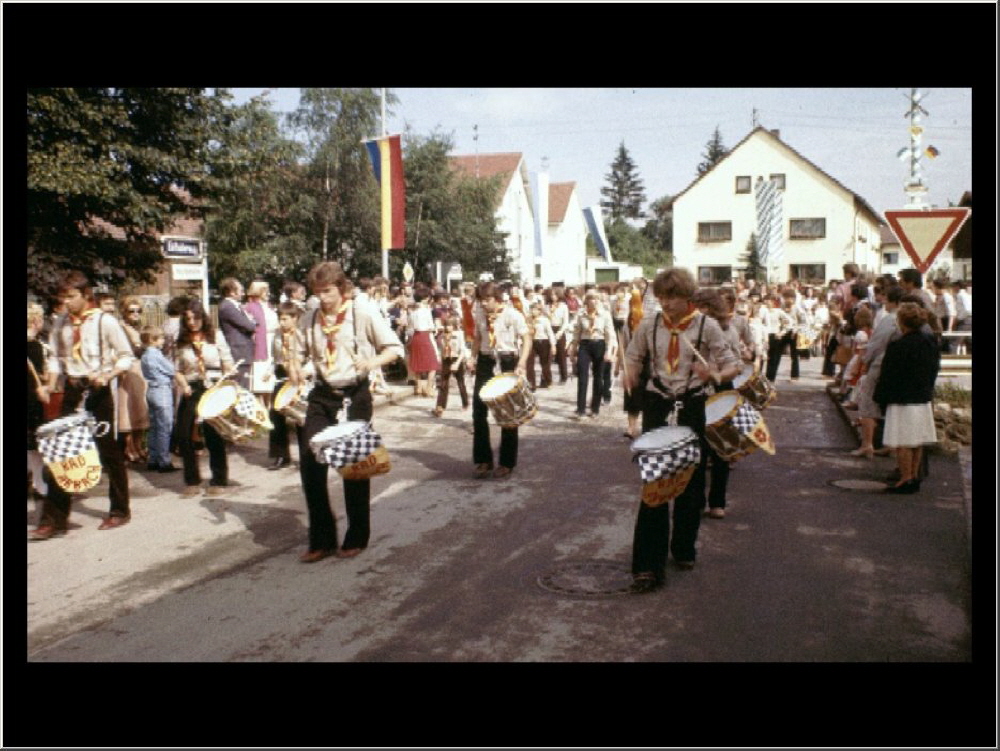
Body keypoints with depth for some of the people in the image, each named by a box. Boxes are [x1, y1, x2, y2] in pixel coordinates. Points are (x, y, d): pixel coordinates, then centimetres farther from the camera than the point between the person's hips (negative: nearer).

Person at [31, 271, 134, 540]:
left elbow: (127, 356, -7)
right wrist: (50, 386, -2)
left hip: (99, 390, -5)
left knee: (109, 450, 5)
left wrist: (108, 375, -22)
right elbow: (55, 357, 13)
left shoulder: (105, 321, -9)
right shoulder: (60, 324, 6)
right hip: (72, 390, 5)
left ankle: (120, 510, 20)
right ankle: (54, 518, 10)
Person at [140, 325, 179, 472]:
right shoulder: (156, 355, -16)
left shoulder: (145, 355, 12)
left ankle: (153, 460, 18)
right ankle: (164, 462, -4)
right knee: (165, 428, -5)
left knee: (154, 427, 13)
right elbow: (172, 370, -11)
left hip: (151, 392, 9)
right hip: (162, 391, -9)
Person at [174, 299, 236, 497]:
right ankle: (192, 481, 15)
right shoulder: (182, 341, 7)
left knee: (214, 435, 1)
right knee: (183, 435, -1)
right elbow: (177, 370, 10)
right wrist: (184, 385, -8)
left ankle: (219, 481, 13)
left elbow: (228, 365, 3)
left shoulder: (216, 336, 3)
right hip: (191, 391, 3)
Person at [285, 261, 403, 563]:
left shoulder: (363, 315, -8)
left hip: (354, 396, -4)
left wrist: (373, 361, -26)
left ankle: (357, 538, 22)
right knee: (310, 464, -1)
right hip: (321, 396, 4)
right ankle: (322, 539, 14)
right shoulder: (312, 318, 6)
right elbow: (305, 350, 19)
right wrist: (296, 362, -4)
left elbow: (395, 347, -7)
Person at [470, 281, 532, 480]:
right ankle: (483, 460, 15)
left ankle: (507, 463, 16)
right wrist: (473, 357, 0)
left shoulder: (512, 315, -10)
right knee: (478, 409, 2)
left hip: (507, 363, -5)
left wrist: (522, 362, -24)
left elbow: (526, 338, -11)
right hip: (485, 362, 5)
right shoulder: (479, 314, 6)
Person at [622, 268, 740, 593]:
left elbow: (731, 365, -4)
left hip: (693, 407, 0)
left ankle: (683, 549, 31)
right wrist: (630, 376, -9)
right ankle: (648, 564, -3)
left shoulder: (706, 326, -5)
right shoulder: (648, 325, 0)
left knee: (691, 482, 10)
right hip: (657, 406, 0)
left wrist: (716, 375, -27)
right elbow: (633, 356, 14)